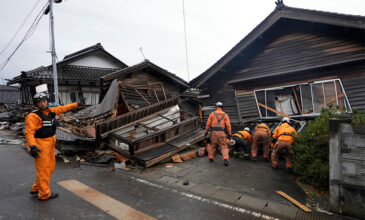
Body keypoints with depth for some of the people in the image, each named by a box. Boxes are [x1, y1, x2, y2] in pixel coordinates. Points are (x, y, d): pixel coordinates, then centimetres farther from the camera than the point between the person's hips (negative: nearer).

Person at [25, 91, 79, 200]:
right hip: (40, 146, -8)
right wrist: (32, 147, -33)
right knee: (43, 170, 1)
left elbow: (62, 108, 21)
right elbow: (29, 132, -23)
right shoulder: (33, 116, -17)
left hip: (50, 144, 8)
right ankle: (44, 194, 14)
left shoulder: (50, 111, 5)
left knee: (50, 167, 17)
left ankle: (36, 188, 31)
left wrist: (75, 104, 32)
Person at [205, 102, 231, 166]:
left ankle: (211, 158, 26)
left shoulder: (212, 114, 6)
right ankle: (225, 159, -11)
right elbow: (228, 125, 1)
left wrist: (206, 131, 14)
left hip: (214, 132, 1)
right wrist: (229, 134, 6)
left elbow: (208, 124, 4)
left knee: (212, 145, 17)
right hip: (221, 132, -1)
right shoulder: (225, 115, 6)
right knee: (224, 146, 2)